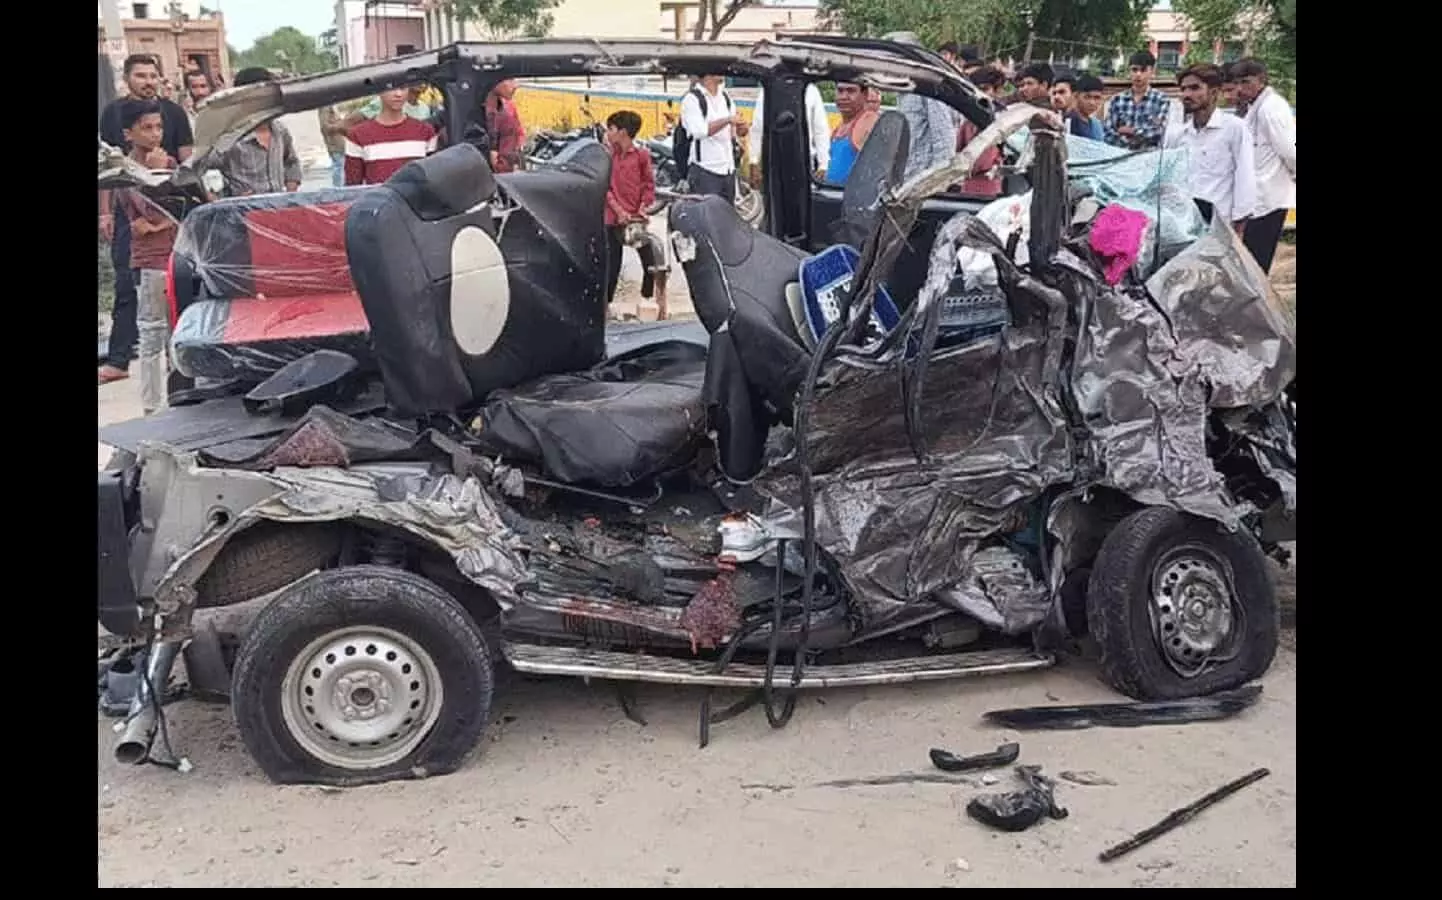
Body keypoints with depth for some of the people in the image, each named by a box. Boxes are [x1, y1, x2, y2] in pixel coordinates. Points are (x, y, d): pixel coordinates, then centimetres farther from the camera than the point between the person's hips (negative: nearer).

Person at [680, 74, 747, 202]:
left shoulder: (726, 97, 14)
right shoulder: (692, 98, -7)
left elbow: (736, 131, 17)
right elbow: (699, 130, -19)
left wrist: (742, 128, -6)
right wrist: (727, 120, -25)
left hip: (728, 170, 7)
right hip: (705, 172, -6)